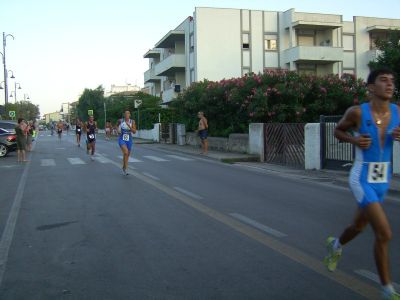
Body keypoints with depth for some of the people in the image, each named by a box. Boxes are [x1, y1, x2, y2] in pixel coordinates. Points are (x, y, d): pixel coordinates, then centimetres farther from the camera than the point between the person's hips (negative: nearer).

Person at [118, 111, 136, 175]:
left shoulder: (132, 122, -4)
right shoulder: (121, 121, -2)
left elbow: (134, 132, -10)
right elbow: (117, 126, 20)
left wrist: (129, 126, -23)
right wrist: (118, 130, 0)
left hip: (129, 140, 2)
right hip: (122, 139, -2)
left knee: (127, 155, 15)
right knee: (126, 152, -26)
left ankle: (124, 167, 38)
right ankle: (125, 167, -13)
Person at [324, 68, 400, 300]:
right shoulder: (357, 112, -13)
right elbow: (338, 130, 5)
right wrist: (354, 140, -14)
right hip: (362, 180, -5)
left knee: (359, 226, 25)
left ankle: (335, 245, 59)